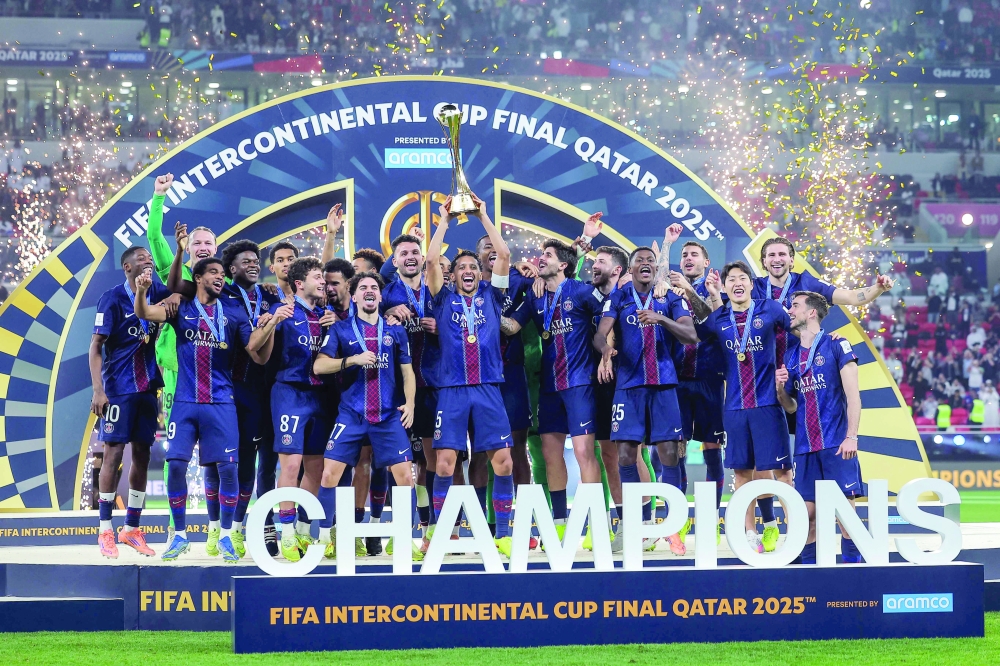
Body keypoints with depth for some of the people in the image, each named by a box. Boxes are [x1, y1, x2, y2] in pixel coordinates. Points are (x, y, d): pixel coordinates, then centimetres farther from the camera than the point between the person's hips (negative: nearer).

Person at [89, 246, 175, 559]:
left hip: (147, 388, 6)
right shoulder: (112, 298, -8)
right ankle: (105, 531, 3)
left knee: (142, 455, 7)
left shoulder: (156, 294, 8)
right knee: (114, 453, -4)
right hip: (118, 389, -6)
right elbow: (96, 346, -9)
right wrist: (98, 390, -16)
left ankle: (132, 529, 14)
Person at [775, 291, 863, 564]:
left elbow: (852, 394, -6)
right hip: (805, 447, 5)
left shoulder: (836, 346, -1)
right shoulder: (791, 355, 15)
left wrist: (851, 437, -13)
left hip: (836, 445, -5)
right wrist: (780, 388, -2)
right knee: (807, 513, 3)